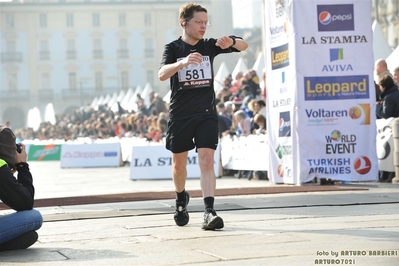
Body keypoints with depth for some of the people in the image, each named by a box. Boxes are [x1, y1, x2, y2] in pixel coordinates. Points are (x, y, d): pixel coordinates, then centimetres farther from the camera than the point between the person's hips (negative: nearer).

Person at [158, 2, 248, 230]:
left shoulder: (209, 46, 3)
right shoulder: (173, 48, -4)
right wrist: (183, 62, -41)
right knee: (179, 163, 14)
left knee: (206, 161, -14)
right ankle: (181, 198, 41)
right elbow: (162, 74, -22)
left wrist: (231, 42, -27)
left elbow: (244, 46, -3)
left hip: (206, 114, 0)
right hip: (180, 115, 0)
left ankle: (209, 212, -21)